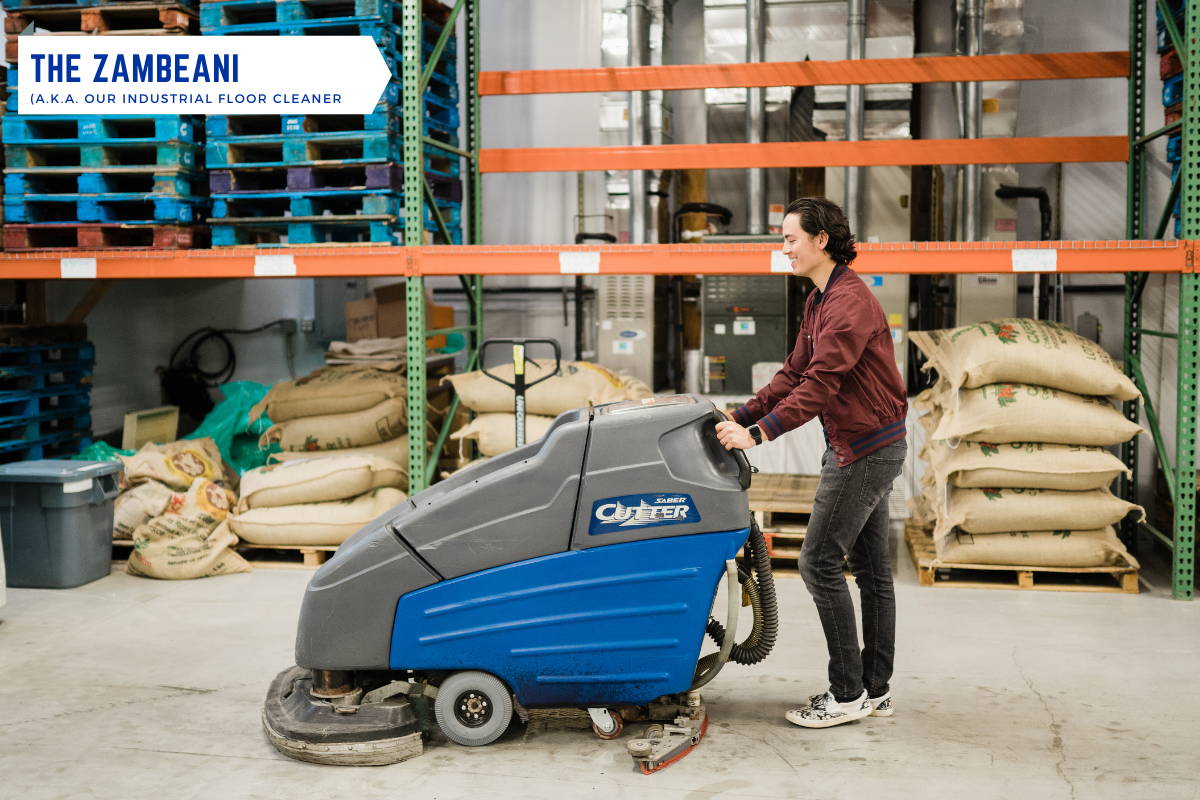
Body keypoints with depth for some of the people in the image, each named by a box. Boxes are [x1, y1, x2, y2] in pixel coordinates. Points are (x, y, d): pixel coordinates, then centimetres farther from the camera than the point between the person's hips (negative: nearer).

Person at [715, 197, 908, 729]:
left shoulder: (849, 301, -20)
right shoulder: (818, 301, 14)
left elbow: (820, 383, -27)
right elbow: (794, 374, 14)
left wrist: (759, 433, -29)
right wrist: (741, 416, 5)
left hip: (867, 448, -10)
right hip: (859, 445, 10)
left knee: (820, 562, -7)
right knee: (870, 566, 12)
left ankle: (848, 694, 2)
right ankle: (875, 690, 21)